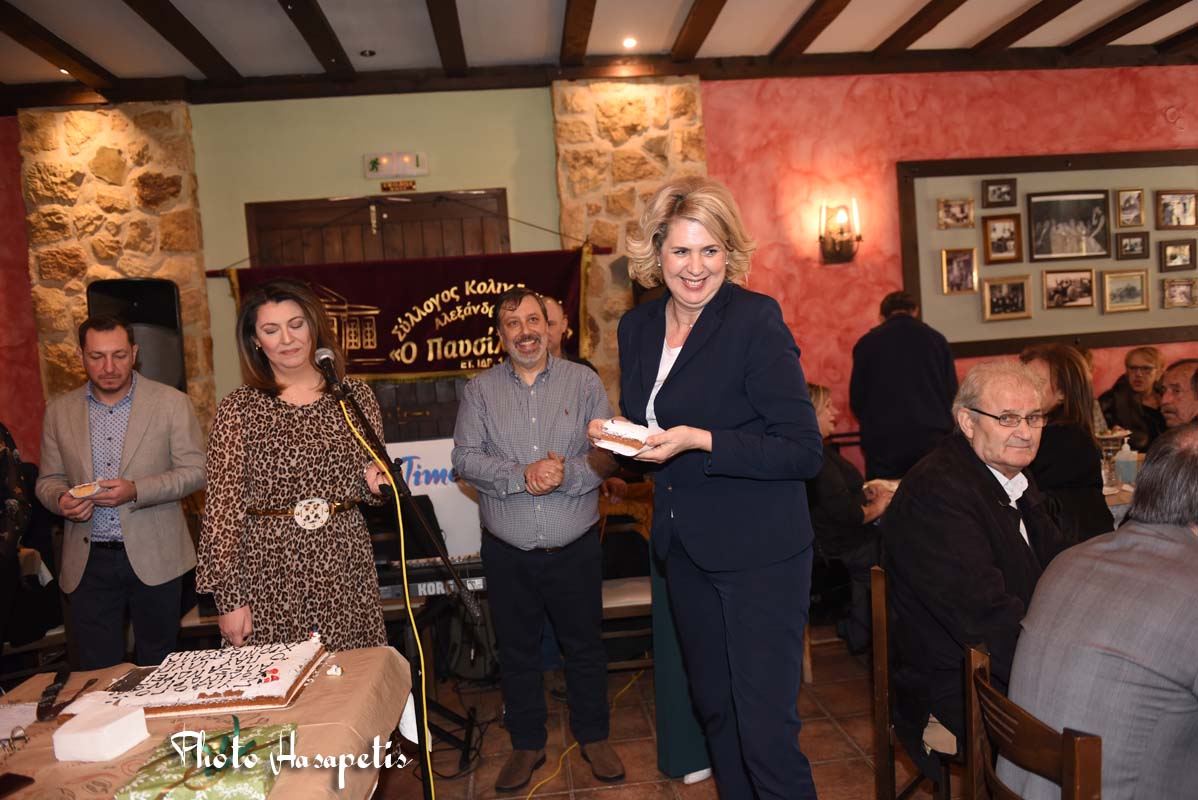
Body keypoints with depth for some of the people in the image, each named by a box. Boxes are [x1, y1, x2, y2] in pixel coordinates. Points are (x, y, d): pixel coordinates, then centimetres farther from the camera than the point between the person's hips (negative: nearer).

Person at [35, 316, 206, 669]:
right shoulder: (59, 411, 6)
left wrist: (136, 491, -19)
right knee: (98, 671, 8)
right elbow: (49, 479, 12)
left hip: (153, 558, -2)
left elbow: (196, 471, -5)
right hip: (88, 563, 2)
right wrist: (61, 499, -11)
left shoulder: (171, 403, -3)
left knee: (157, 667, 10)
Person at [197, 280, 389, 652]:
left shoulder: (355, 395, 7)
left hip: (344, 565, 2)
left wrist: (373, 483, -6)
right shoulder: (239, 408, -1)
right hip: (269, 573, -2)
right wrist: (228, 598, -7)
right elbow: (223, 506, -3)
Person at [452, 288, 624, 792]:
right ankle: (527, 745, 33)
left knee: (584, 646, 13)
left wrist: (566, 474, -24)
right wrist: (522, 476, -21)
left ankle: (593, 738, 34)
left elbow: (608, 453, -6)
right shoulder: (480, 390, 2)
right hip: (507, 552, 1)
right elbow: (465, 458, -7)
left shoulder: (584, 381, 0)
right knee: (516, 651, 14)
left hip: (575, 549, -1)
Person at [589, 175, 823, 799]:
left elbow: (803, 450, -17)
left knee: (765, 729, -1)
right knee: (712, 709, 22)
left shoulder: (756, 320, -15)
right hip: (686, 549, 7)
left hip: (759, 554, -7)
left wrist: (700, 441, -25)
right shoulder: (636, 328, 5)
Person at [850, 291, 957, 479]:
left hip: (882, 443, -1)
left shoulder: (866, 343, 2)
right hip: (931, 441, 1)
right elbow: (952, 394, 6)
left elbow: (856, 401, 4)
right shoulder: (935, 339, 6)